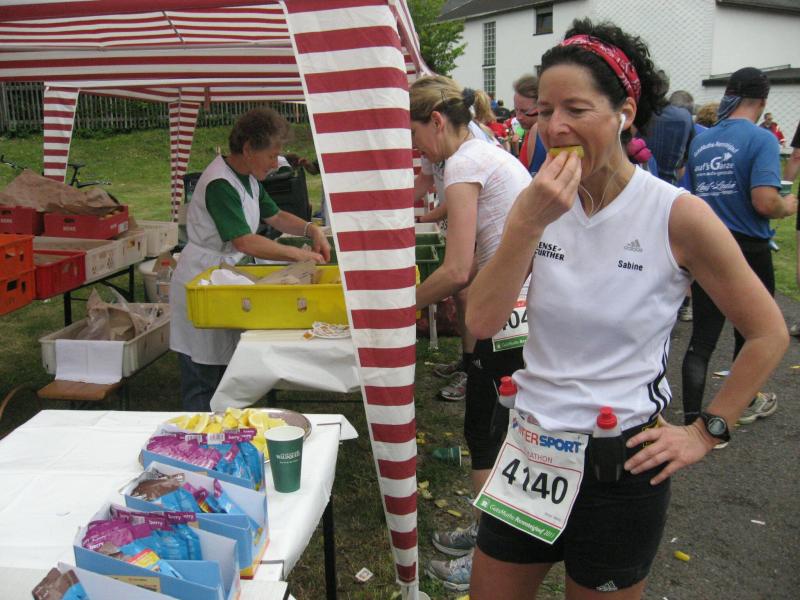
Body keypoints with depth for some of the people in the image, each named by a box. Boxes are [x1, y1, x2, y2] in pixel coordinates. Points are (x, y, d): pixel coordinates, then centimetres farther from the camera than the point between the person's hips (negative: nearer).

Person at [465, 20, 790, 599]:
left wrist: (704, 433, -6)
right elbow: (482, 322, -11)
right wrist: (528, 223, -21)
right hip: (529, 448, 4)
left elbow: (769, 334, -6)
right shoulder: (539, 203, -2)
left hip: (620, 461, -4)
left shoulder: (678, 214, -14)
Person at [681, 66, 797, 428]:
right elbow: (764, 201, -23)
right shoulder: (761, 139, -13)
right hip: (748, 249, -4)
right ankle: (746, 402, 37)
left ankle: (692, 421, -2)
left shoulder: (700, 140, 6)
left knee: (702, 337, 4)